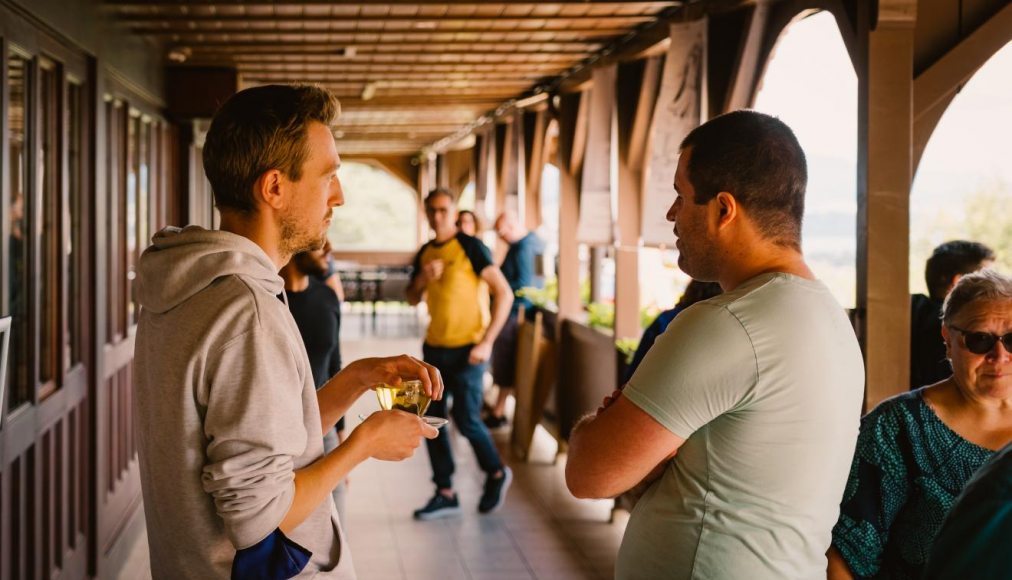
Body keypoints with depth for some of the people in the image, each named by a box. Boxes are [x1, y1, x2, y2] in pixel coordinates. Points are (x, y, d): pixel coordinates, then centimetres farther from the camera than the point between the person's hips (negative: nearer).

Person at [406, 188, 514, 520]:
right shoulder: (425, 253, 10)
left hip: (467, 349, -6)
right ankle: (445, 494, 13)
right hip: (434, 348, 6)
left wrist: (487, 342, -16)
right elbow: (412, 300, 17)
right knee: (432, 419, 4)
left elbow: (504, 293, -12)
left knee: (466, 420, -6)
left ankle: (496, 474, 19)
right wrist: (422, 280, -6)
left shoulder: (470, 247, -9)